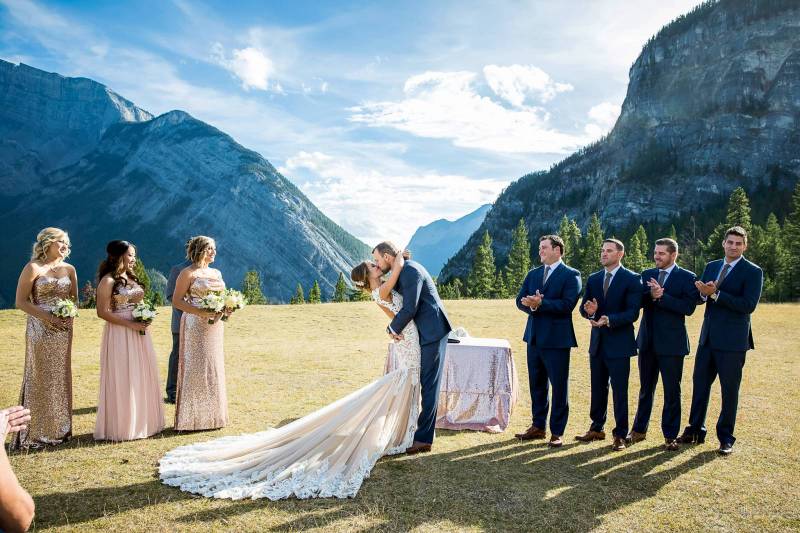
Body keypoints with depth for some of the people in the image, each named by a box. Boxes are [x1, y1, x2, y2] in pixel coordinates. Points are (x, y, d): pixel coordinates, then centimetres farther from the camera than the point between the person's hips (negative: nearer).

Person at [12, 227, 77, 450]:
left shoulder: (69, 269, 9)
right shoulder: (33, 268, -6)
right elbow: (21, 301, -8)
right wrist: (46, 317, -18)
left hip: (63, 330, 5)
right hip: (41, 331, -5)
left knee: (60, 377, 10)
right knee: (39, 378, -1)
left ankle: (58, 429, 20)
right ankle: (35, 432, 8)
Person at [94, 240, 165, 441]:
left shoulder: (132, 278, 15)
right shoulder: (108, 280, -9)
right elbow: (102, 312, -15)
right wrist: (130, 324, -19)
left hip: (139, 333, 8)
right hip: (120, 334, -8)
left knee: (141, 378, 10)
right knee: (123, 380, -2)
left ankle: (140, 422, 21)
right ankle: (121, 427, 9)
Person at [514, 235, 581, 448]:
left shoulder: (571, 275, -5)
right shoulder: (533, 274, 14)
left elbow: (567, 304, -18)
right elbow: (520, 300, 6)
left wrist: (541, 303, -20)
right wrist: (531, 305, -15)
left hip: (556, 339, -6)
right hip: (534, 337, 6)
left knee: (559, 386, 2)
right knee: (537, 384, 14)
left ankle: (557, 432, 11)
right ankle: (538, 426, 26)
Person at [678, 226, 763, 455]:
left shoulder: (752, 271, -6)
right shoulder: (711, 267, 11)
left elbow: (749, 305, -17)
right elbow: (699, 298, 8)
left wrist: (715, 294, -21)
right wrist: (703, 292, -16)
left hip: (732, 340, -5)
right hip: (708, 337, 5)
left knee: (730, 389, 5)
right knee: (700, 383, 11)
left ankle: (726, 438, 17)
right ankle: (695, 430, 25)